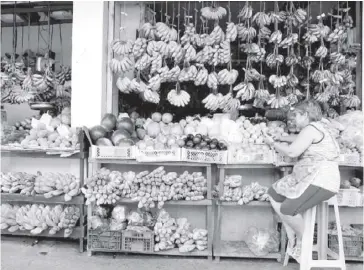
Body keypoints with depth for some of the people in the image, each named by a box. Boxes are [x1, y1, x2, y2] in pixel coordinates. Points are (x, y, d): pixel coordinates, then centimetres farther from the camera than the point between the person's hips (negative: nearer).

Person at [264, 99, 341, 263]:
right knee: (273, 194, 8)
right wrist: (279, 139, 19)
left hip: (320, 181, -11)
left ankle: (302, 240, 5)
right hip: (305, 178, 11)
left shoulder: (311, 128, -13)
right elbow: (299, 139, 35)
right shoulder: (315, 128, 20)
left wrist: (273, 143, -4)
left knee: (287, 209, -24)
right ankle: (291, 237, 14)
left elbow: (292, 152, -19)